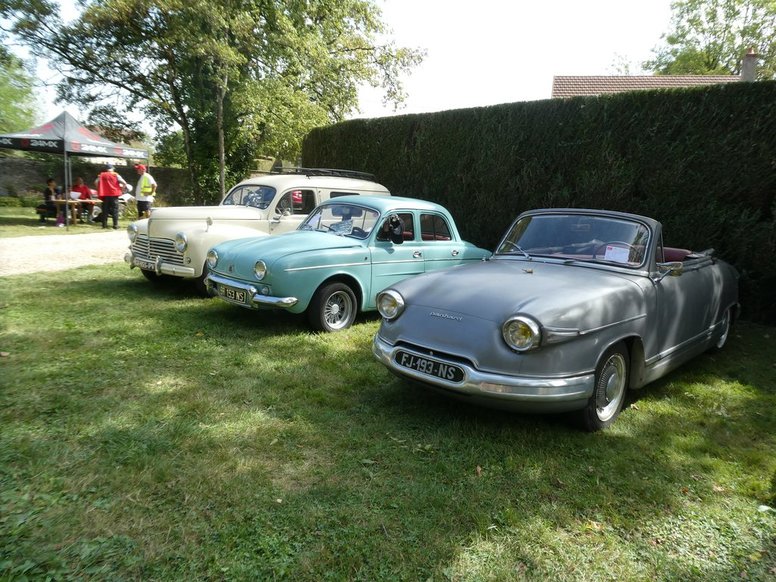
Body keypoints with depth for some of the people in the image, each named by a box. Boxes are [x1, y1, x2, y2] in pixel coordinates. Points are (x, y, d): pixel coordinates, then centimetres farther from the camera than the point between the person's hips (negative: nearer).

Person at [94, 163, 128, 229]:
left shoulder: (102, 175, 6)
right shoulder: (115, 175, 0)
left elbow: (96, 182, 0)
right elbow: (124, 183, -8)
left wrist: (100, 189, 12)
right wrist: (121, 189, 6)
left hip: (105, 195, 2)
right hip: (114, 194, -2)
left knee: (105, 210, 8)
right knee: (115, 210, 1)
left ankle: (104, 224, 8)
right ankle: (115, 225, -4)